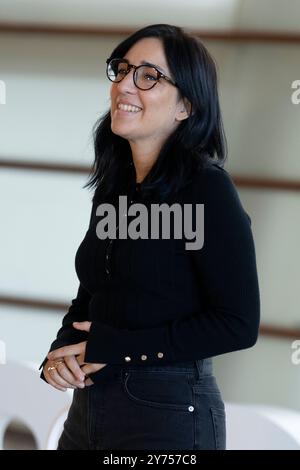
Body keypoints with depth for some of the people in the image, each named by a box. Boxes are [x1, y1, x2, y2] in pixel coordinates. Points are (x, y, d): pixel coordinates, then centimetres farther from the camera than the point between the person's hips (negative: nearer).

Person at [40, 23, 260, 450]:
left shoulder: (207, 187, -13)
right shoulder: (112, 186, 9)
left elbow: (239, 324, -17)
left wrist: (116, 348, -16)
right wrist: (63, 351, -3)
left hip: (169, 413, -7)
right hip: (90, 403, 7)